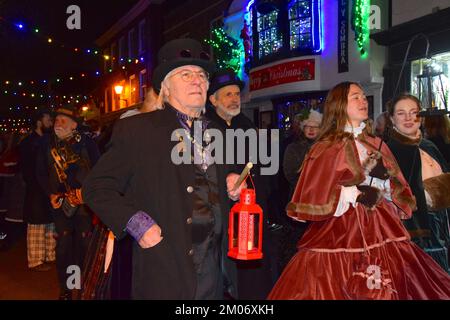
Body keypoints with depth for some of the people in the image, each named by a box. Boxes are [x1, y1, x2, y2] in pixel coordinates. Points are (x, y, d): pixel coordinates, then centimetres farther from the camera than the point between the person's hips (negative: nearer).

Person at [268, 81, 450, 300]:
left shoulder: (377, 146, 12)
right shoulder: (325, 149, -2)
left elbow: (400, 192, 13)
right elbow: (310, 201, -7)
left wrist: (383, 179, -8)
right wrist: (352, 193, -14)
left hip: (382, 231, 4)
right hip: (341, 236, -4)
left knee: (384, 290, 2)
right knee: (337, 289, -3)